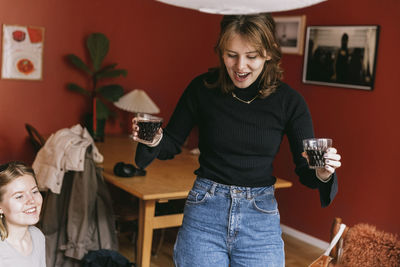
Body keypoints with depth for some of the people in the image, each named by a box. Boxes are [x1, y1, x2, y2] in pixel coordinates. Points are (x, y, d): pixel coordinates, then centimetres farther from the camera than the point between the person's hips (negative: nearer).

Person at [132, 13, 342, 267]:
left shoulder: (289, 101, -7)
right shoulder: (202, 89, -7)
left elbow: (305, 170, -2)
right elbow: (172, 145, 5)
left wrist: (322, 174, -25)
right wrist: (154, 140, -17)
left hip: (261, 219, 1)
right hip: (205, 211, 0)